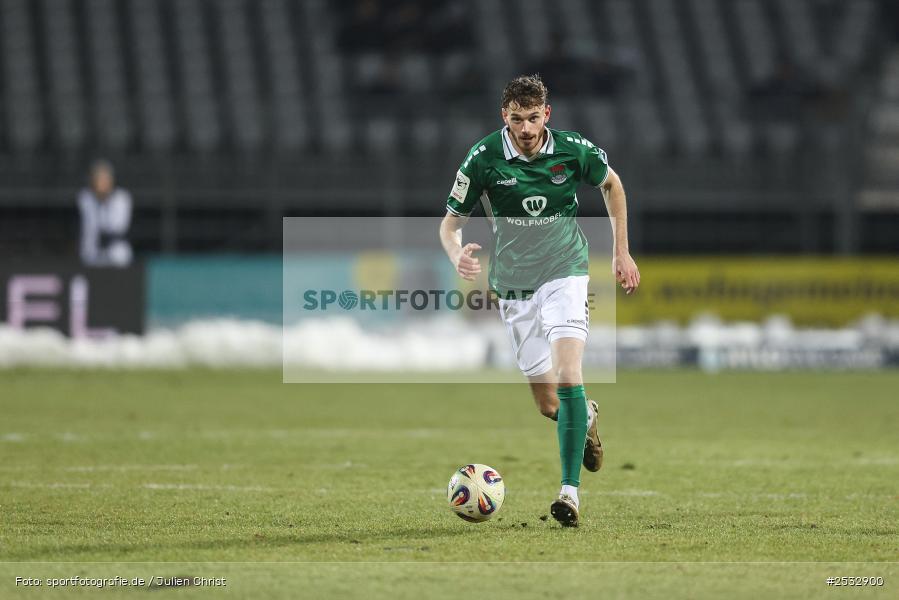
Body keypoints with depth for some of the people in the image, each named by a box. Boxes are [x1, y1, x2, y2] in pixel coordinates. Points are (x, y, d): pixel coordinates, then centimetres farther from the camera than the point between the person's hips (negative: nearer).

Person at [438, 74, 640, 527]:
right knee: (549, 406, 5)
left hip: (564, 273, -1)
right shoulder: (484, 159, -12)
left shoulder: (574, 150, -10)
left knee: (567, 374, -23)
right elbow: (451, 220, -3)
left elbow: (611, 184, 12)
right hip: (514, 285, 1)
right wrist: (457, 256, -26)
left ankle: (570, 490, -23)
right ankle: (587, 418, 43)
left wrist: (622, 252, 11)